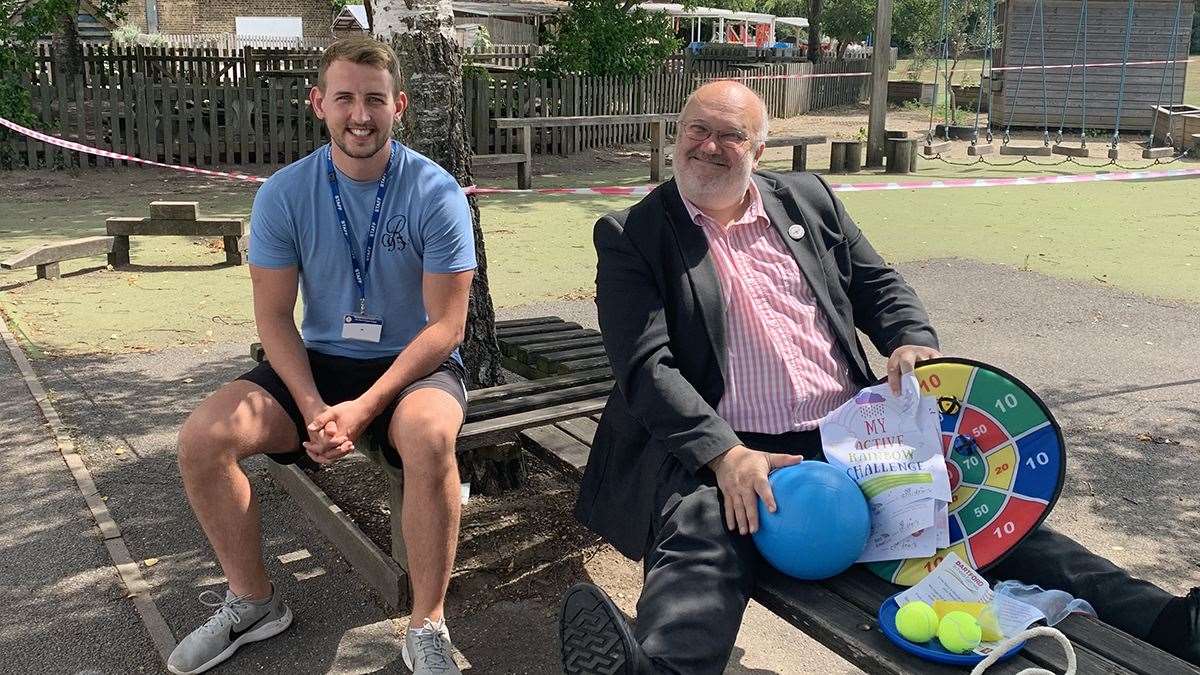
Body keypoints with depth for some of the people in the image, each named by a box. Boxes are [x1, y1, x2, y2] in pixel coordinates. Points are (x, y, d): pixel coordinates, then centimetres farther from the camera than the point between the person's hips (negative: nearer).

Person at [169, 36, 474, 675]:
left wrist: (363, 408, -23)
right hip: (319, 359, 4)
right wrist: (313, 408, -18)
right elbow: (274, 316, -2)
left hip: (414, 361, -3)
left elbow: (445, 325, -14)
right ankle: (253, 601, 8)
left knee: (428, 439, -37)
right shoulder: (284, 194, -4)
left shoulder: (435, 193, -13)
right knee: (201, 440, -16)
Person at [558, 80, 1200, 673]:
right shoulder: (631, 236, 3)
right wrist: (725, 456, -22)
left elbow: (878, 284, 23)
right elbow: (647, 367, -7)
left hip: (853, 432, 4)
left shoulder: (807, 199, 17)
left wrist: (912, 341, -1)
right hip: (721, 453, -4)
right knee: (698, 540, -34)